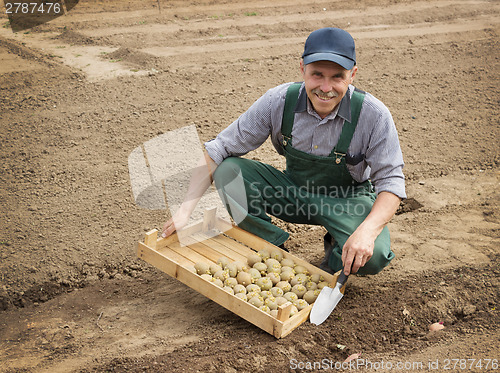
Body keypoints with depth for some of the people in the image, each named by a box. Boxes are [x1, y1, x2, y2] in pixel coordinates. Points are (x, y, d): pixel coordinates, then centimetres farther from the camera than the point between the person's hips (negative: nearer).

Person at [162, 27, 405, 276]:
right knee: (228, 170, -20)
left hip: (348, 200, -2)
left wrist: (368, 230, -39)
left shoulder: (374, 115, -23)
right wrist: (186, 209, -22)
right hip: (294, 190, 3)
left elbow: (391, 182, -18)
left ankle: (337, 253, 5)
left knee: (373, 256, -33)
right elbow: (217, 151, -14)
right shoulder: (278, 101, -20)